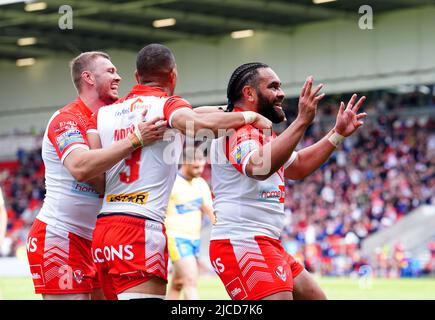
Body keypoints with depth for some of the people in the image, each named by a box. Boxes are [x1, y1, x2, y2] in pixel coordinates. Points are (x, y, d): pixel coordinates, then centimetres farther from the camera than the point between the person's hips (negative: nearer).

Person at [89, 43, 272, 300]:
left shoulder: (104, 113, 14)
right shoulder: (168, 105, 0)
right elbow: (199, 123, -22)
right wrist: (249, 116, -7)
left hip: (103, 228, 7)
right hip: (141, 230, -7)